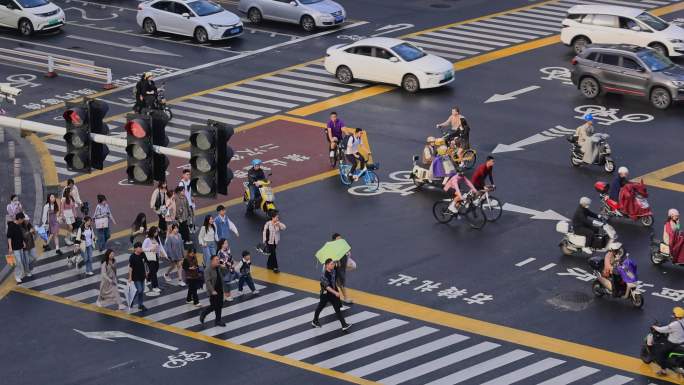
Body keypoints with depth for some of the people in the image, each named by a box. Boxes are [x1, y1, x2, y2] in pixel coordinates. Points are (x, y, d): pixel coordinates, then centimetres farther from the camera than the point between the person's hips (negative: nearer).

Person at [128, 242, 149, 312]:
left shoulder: (143, 255, -2)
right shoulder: (132, 257, -19)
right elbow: (130, 267, -17)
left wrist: (146, 272, 16)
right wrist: (130, 277, -15)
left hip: (142, 275, 7)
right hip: (136, 277, -7)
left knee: (142, 290, 12)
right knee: (139, 290, -8)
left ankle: (140, 305, 22)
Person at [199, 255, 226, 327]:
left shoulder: (219, 267, 2)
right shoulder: (208, 270, -19)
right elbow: (207, 281, -23)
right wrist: (212, 291, -26)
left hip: (220, 290, 7)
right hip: (213, 291, -7)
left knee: (219, 306, 9)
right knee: (213, 306, 0)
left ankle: (218, 320, 19)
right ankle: (203, 314, 25)